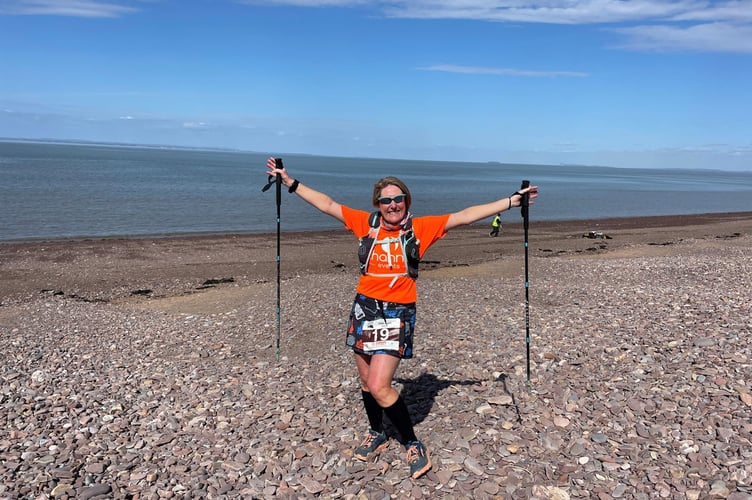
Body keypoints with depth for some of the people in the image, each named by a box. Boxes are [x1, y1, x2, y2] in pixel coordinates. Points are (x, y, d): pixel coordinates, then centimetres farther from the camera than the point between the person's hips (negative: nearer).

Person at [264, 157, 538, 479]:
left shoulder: (420, 228, -3)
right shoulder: (366, 223, 3)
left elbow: (464, 216, -5)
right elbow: (326, 204, 7)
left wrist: (511, 201, -7)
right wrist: (289, 182, 8)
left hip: (397, 313, -4)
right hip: (365, 308, 4)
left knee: (379, 386, -11)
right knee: (366, 381, 15)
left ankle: (413, 444, 9)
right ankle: (376, 434, 39)